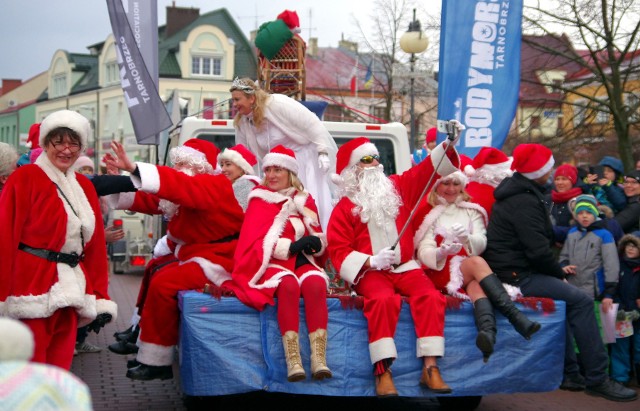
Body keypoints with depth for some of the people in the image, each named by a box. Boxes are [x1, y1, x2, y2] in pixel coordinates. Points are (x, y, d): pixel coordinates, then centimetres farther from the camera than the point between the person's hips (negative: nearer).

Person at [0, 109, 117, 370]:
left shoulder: (84, 186, 15)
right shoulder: (25, 178, -5)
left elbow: (95, 244, 15)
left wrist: (100, 298, 10)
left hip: (71, 289, 6)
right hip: (33, 286, -6)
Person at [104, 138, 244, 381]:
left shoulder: (215, 185, -16)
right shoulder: (185, 191, 13)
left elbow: (182, 186, -34)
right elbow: (149, 201, 8)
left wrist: (134, 168, -40)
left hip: (220, 259, -10)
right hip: (196, 256, 10)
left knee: (163, 284, -18)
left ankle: (156, 361, -10)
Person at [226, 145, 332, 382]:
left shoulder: (305, 200, 18)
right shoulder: (259, 201, 10)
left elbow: (318, 236, 14)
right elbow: (256, 243, -3)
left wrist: (316, 243, -12)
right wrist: (291, 246, -17)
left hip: (303, 261, 3)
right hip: (272, 264, -2)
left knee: (315, 283, -33)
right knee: (288, 284, -37)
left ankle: (319, 359, -41)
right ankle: (293, 361, -42)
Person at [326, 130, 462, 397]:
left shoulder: (399, 187, 13)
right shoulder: (344, 207, 3)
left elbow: (428, 170, 9)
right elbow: (338, 251, -3)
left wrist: (448, 144, -10)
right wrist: (371, 261, -18)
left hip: (405, 267, 4)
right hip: (370, 271, -3)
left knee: (431, 297, -25)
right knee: (384, 299, -35)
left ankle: (430, 367, -24)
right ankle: (382, 372, -36)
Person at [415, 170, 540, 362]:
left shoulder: (471, 211, 20)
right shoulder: (429, 214, 10)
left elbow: (481, 243, 3)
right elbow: (423, 252, -3)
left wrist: (467, 238, -21)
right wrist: (441, 252, -26)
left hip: (471, 273, 3)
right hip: (441, 273, -3)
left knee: (476, 285, -35)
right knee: (477, 262, -34)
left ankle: (488, 334, -63)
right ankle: (516, 317, -49)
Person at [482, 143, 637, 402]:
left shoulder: (515, 193, 15)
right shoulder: (524, 201, -17)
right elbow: (538, 250, -22)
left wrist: (556, 271, 14)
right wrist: (559, 273, -6)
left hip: (508, 270, 11)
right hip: (516, 275, -11)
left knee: (563, 298, 23)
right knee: (581, 300, -14)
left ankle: (569, 373, 23)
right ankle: (596, 379, -10)